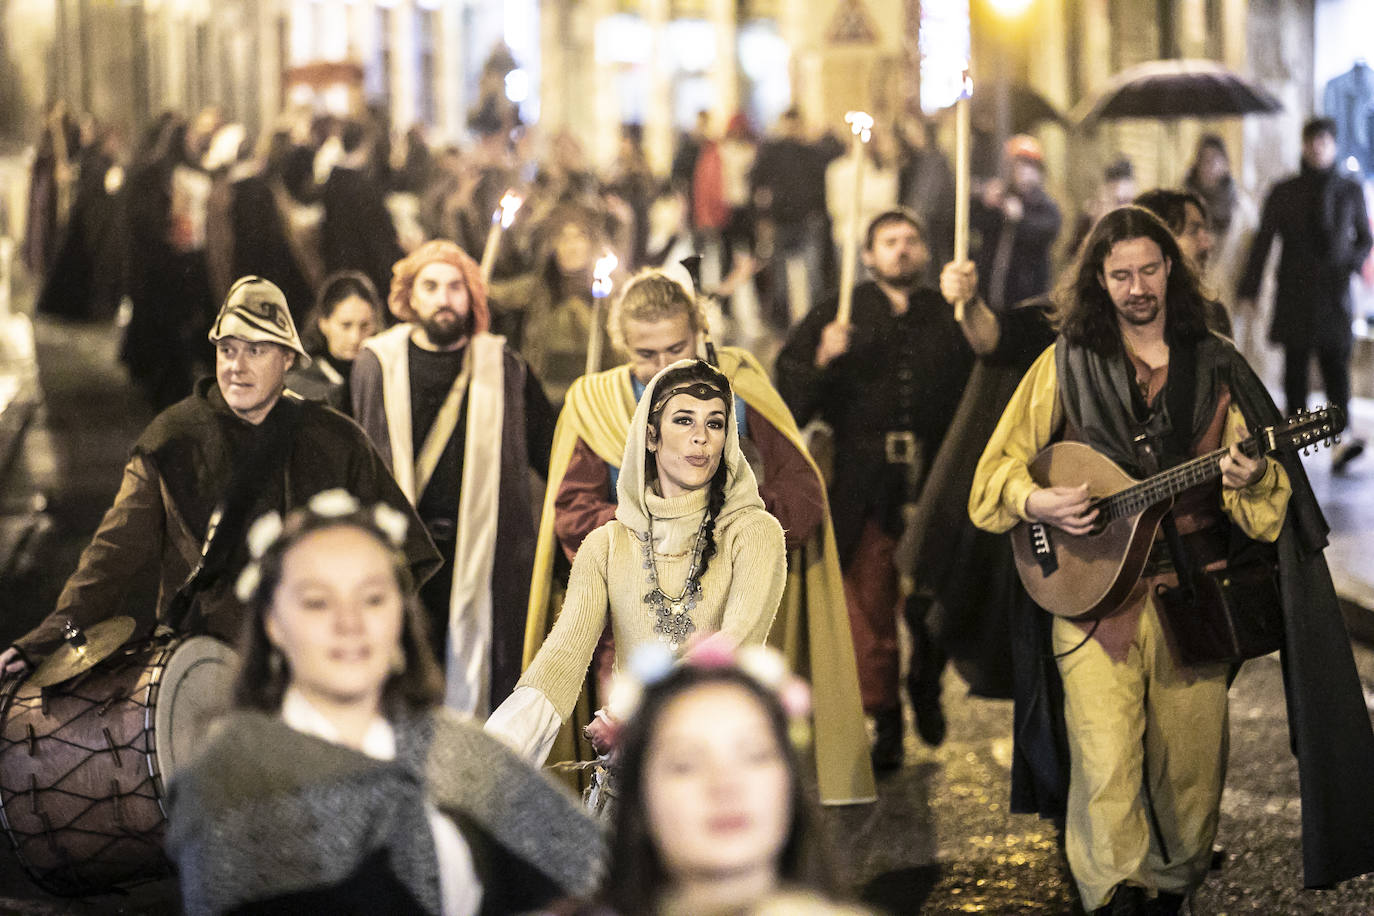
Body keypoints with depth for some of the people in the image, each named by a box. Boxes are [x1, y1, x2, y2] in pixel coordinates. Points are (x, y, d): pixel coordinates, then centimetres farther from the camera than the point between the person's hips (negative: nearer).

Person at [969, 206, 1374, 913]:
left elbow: (1268, 481, 5)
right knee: (1105, 768, -11)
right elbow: (1001, 466, 8)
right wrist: (1038, 502, -12)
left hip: (1194, 591, 1)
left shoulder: (1214, 365, 7)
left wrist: (1252, 477, -18)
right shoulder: (1067, 364, 4)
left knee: (1190, 766, 5)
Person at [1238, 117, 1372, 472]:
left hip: (1334, 291, 0)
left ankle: (1340, 442, -23)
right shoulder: (1284, 193, 4)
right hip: (1295, 293, 0)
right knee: (1296, 366, 3)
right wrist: (1248, 289, -2)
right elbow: (1263, 242, 3)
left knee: (1337, 363, -12)